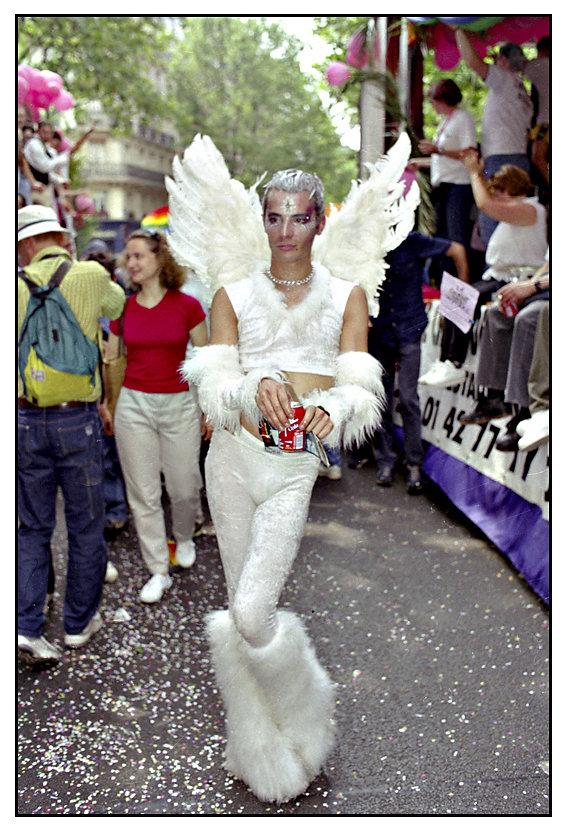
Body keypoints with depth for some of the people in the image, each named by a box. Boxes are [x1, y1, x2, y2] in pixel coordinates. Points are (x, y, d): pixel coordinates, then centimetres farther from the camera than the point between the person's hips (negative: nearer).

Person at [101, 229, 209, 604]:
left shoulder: (187, 305, -5)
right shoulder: (123, 309, 2)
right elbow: (110, 361, 12)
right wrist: (103, 405, 12)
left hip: (180, 405, -2)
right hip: (134, 404, 2)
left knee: (185, 488, 7)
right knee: (143, 493, 5)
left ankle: (184, 539, 40)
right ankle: (158, 570, 18)